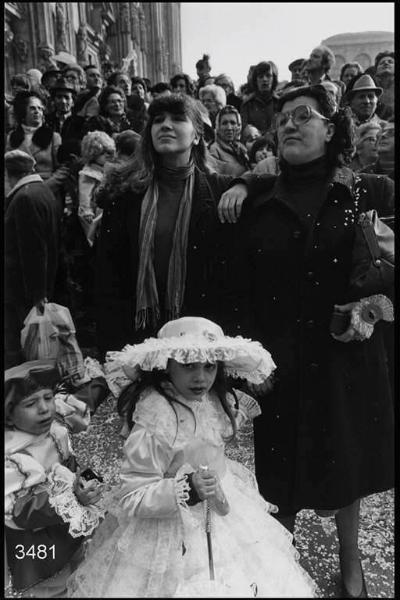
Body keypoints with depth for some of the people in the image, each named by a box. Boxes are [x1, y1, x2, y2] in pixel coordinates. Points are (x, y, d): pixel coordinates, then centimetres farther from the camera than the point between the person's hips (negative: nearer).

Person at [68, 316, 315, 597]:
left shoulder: (213, 399, -8)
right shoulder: (156, 421, -30)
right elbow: (132, 499, -25)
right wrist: (188, 489, -34)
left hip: (219, 511, 7)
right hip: (179, 536, -7)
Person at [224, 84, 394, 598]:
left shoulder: (371, 193, -3)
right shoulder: (259, 204, 2)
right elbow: (240, 287, 3)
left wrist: (374, 304, -14)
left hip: (346, 354, 0)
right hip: (279, 358, 1)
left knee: (346, 458, 16)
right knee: (285, 466, 13)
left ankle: (349, 557, 44)